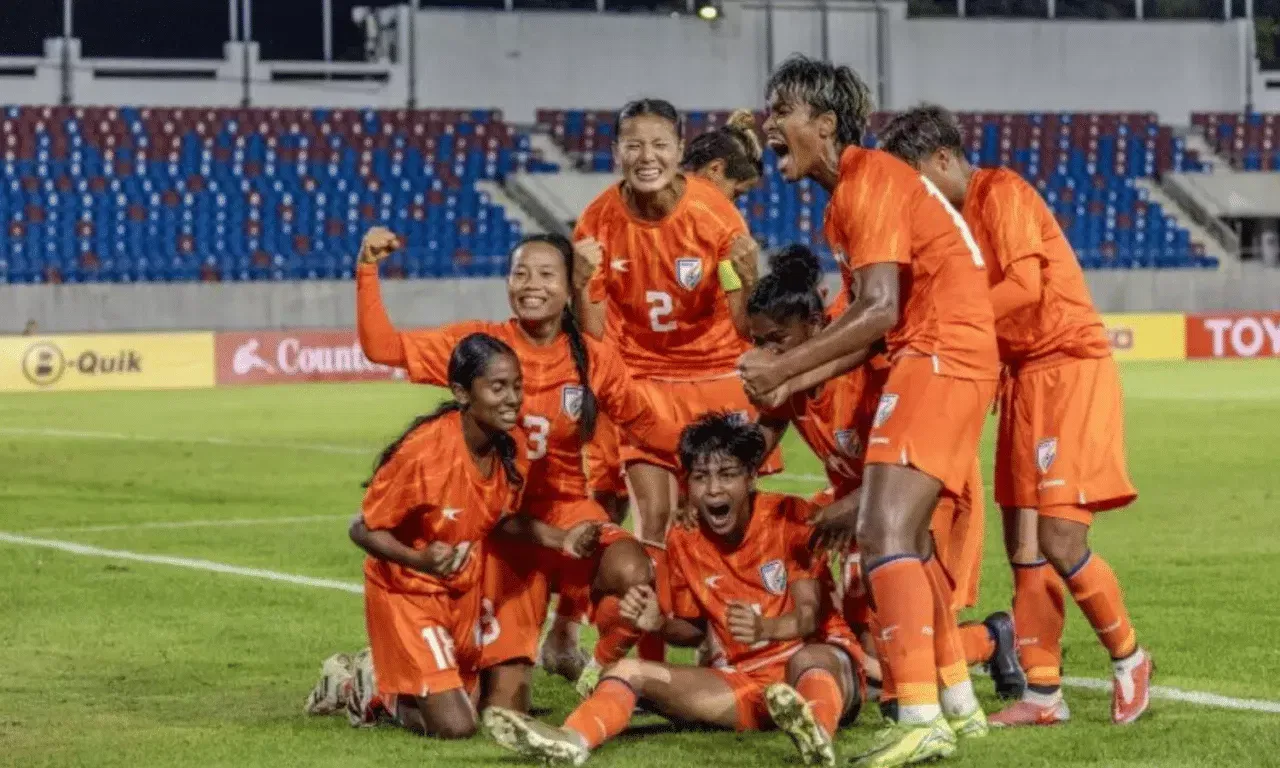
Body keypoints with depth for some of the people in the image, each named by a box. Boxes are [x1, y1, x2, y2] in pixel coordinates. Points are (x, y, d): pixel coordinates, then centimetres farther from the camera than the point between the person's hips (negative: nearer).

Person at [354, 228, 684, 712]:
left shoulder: (594, 361, -4)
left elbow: (646, 425, 7)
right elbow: (382, 346, -12)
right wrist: (368, 271, -21)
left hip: (566, 512, 1)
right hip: (499, 521, -1)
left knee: (633, 573, -35)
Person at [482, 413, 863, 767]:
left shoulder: (791, 517, -8)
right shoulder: (684, 540, 4)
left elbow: (810, 615, -15)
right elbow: (695, 629, 13)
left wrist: (764, 628, -37)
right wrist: (659, 624, -11)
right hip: (746, 678, 5)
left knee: (808, 660, -41)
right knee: (629, 670, -13)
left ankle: (816, 731, -77)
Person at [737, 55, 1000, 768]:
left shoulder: (871, 180, -13)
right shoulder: (847, 195, 18)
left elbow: (879, 310, -21)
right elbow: (873, 319, 17)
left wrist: (785, 367, -19)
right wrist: (797, 381, 12)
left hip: (941, 355, -11)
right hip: (931, 357, 11)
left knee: (884, 528, -18)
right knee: (902, 531, 18)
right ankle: (958, 702, 25)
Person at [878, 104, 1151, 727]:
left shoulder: (1001, 192, -12)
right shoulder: (957, 218, 15)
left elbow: (1025, 284, -23)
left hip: (1070, 367, -9)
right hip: (1024, 377, 9)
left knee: (1059, 541, -13)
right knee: (1023, 546, 6)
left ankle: (1129, 659, 7)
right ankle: (1043, 694, 11)